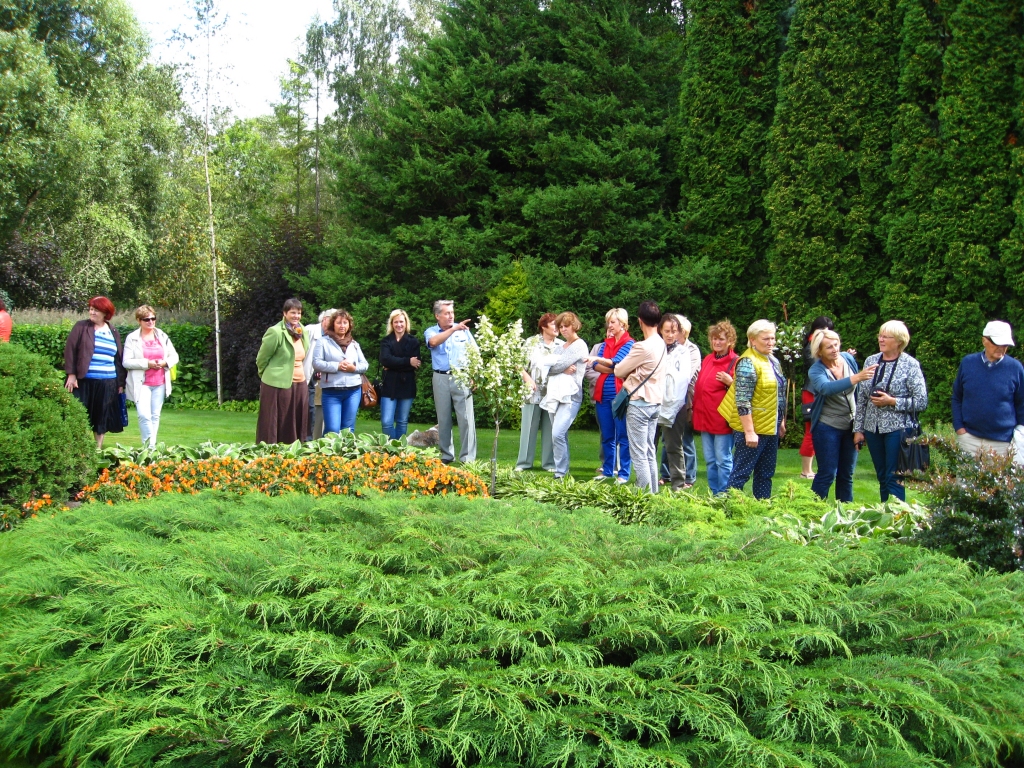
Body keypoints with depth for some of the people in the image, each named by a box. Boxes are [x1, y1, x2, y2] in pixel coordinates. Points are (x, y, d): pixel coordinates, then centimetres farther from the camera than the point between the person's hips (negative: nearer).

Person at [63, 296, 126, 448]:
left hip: (107, 384, 3)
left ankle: (98, 448, 17)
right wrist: (71, 374, -8)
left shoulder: (114, 333, 12)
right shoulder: (81, 327, 4)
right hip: (84, 381, -3)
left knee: (101, 418, 7)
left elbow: (119, 359, 14)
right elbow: (70, 350, 0)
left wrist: (121, 383, 11)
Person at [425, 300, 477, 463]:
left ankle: (468, 457, -6)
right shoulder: (431, 332, 5)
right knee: (443, 419, 7)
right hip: (441, 378, 1)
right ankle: (446, 455, 16)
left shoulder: (463, 330, 7)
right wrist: (453, 329, -26)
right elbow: (434, 341, -19)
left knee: (466, 418, -7)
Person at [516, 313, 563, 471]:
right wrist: (527, 378, -11)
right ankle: (524, 462, 9)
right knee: (529, 427, 2)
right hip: (533, 392, -1)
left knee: (550, 429, 3)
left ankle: (549, 463, 11)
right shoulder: (531, 342, 4)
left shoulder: (562, 345, 9)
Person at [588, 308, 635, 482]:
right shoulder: (606, 344, 16)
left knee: (622, 436, -3)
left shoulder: (629, 344, -1)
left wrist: (599, 360, -28)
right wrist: (613, 370, -11)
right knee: (607, 436, 11)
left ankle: (624, 474, -1)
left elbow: (617, 361, -17)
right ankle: (607, 470, 18)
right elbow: (595, 366, 3)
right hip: (603, 395, 6)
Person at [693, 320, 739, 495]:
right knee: (710, 460, 11)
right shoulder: (707, 359, 14)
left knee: (723, 459, -3)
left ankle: (724, 495, 4)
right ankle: (714, 493, 19)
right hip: (704, 417, 7)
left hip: (722, 419, -7)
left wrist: (730, 382, -22)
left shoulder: (736, 362, -7)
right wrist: (695, 409, 16)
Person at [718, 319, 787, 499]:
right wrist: (749, 432, -23)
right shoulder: (748, 363, -16)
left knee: (766, 474, 14)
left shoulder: (773, 361, 11)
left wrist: (781, 422, 19)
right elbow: (742, 401, -21)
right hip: (752, 429, -9)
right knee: (741, 473, -3)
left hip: (771, 429, 9)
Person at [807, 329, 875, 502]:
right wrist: (856, 378, -48)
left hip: (850, 425, 5)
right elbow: (826, 388, -38)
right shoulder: (816, 370, -15)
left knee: (847, 474, 12)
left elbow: (858, 390, 10)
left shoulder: (848, 358, -2)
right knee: (827, 474, -4)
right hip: (827, 427, -5)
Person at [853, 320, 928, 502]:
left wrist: (892, 401, -17)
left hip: (897, 428, -5)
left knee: (894, 479, -5)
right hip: (872, 428, 5)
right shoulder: (871, 361, 7)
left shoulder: (910, 365, -5)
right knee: (882, 478, 11)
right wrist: (858, 429, 8)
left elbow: (921, 401, -8)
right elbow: (861, 398, 10)